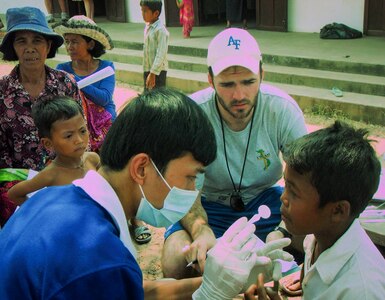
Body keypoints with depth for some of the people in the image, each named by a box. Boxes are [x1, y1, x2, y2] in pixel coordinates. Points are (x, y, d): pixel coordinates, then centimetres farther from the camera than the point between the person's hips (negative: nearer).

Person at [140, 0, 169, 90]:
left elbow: (161, 54, -23)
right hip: (147, 69, 9)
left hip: (158, 71, -9)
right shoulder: (147, 27, 7)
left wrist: (153, 73, -25)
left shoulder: (160, 30, -19)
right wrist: (146, 71, 15)